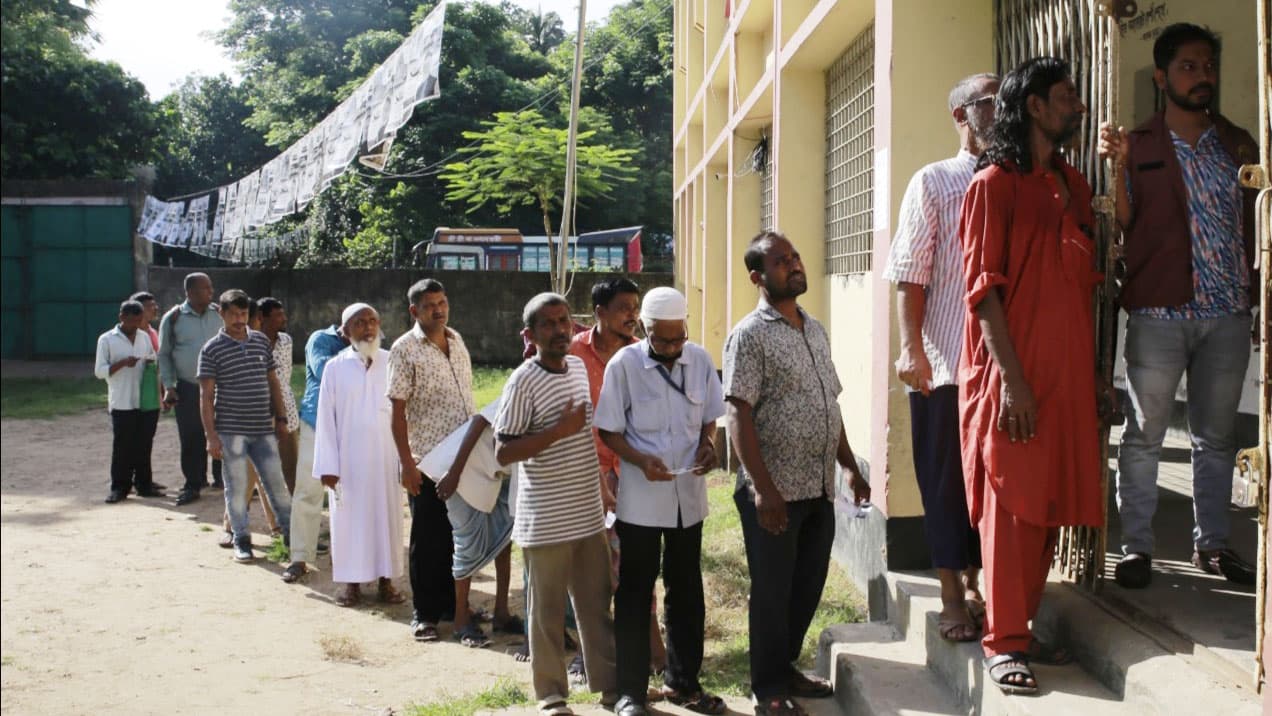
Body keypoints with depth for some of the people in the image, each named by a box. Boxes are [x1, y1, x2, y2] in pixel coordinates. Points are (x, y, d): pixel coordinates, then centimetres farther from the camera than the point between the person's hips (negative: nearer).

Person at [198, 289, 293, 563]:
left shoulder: (262, 341, 8)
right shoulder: (212, 350, -4)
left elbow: (273, 383, 16)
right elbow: (206, 397, -6)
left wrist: (280, 418, 11)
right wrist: (211, 436, -11)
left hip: (263, 429, 3)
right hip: (231, 430, -3)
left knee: (276, 481, 8)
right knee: (237, 486, 3)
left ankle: (290, 531, 21)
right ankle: (241, 539, 15)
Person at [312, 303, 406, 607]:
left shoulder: (392, 363, -1)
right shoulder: (335, 368, -2)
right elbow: (326, 418, -1)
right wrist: (327, 465, -5)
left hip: (385, 456, 1)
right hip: (348, 457, 0)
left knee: (386, 514, 4)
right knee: (350, 516, 5)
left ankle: (385, 579, 14)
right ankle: (350, 581, 15)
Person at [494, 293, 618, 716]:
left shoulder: (579, 367, 7)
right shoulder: (523, 382, -14)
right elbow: (503, 453, -17)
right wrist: (559, 430, -23)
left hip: (589, 513, 6)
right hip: (546, 521, -6)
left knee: (597, 605, 14)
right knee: (548, 611, 6)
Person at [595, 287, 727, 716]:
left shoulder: (700, 360, -2)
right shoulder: (624, 364, -11)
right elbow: (609, 431, -6)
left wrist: (708, 444, -10)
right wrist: (641, 460, -22)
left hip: (689, 495, 4)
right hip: (640, 499, -4)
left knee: (687, 591, 14)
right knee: (635, 593, 5)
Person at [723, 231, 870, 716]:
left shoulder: (815, 330, 13)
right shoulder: (749, 335, -10)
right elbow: (739, 416, -16)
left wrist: (850, 467, 15)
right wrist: (762, 488, -21)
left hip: (820, 489, 7)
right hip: (775, 492, -7)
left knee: (807, 588, 15)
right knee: (772, 593, 5)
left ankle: (786, 667, 33)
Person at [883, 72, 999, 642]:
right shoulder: (934, 183, 1)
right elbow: (911, 275, -4)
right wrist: (912, 349, -12)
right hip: (944, 361, -3)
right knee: (946, 482, 4)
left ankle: (977, 585, 24)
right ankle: (953, 600, 14)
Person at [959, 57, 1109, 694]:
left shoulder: (1072, 185, 16)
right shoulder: (995, 184, -5)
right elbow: (984, 287, -11)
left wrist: (1095, 372, 16)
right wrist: (1012, 378, -17)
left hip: (1067, 372, 7)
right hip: (1012, 375, -7)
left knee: (1048, 503, 9)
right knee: (1010, 504, -4)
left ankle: (1022, 628, 20)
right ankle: (1003, 642, 4)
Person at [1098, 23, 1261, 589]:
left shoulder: (1238, 143, 12)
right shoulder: (1138, 145, 2)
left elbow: (1254, 221, 13)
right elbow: (1122, 223, -6)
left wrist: (1257, 292, 1)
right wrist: (1115, 166, -21)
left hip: (1228, 313, 4)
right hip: (1160, 312, -3)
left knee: (1216, 436, 11)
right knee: (1144, 435, 0)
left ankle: (1212, 543, 21)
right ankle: (1136, 546, 7)